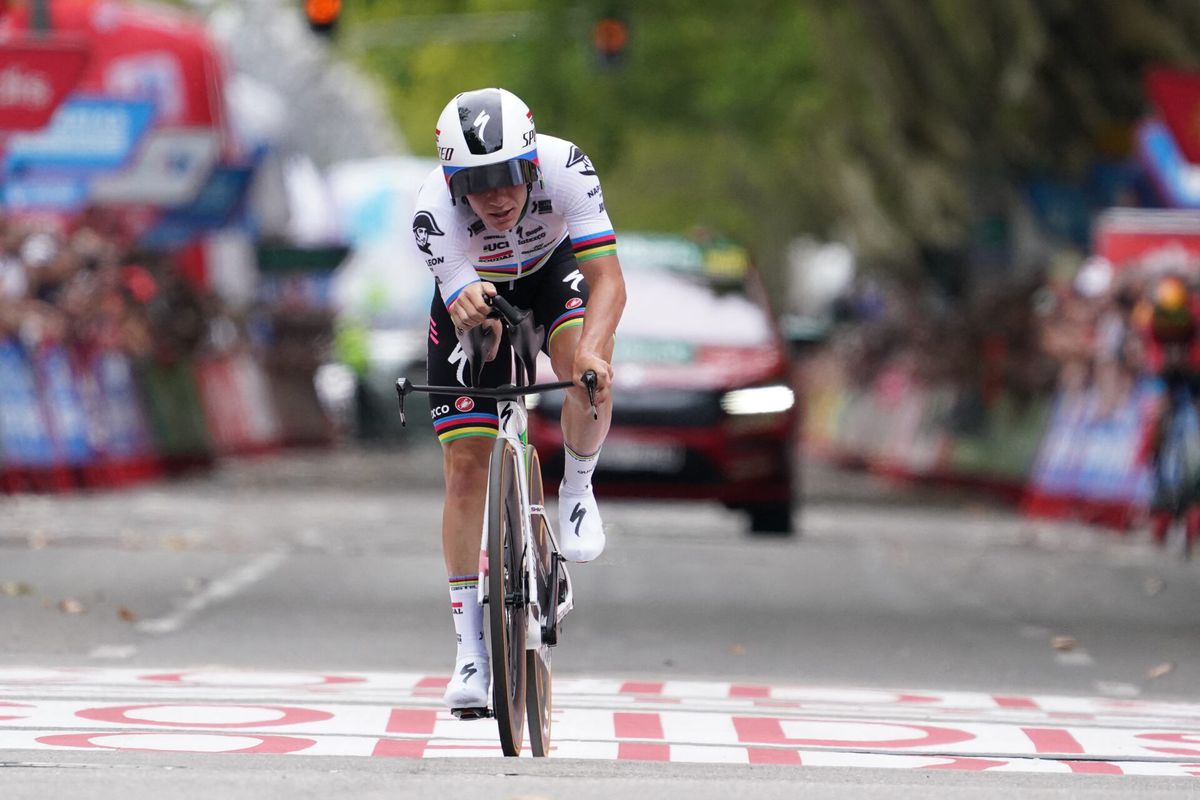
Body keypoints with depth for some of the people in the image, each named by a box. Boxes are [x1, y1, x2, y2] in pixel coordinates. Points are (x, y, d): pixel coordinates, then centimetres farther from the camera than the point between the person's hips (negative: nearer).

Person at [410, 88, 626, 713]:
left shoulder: (565, 167, -36)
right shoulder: (433, 210, -36)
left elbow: (607, 278, -39)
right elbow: (477, 333, -37)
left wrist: (591, 350, -58)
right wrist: (472, 318, -61)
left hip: (552, 269, 0)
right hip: (473, 290, 0)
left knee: (588, 376, -33)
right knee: (466, 464, -7)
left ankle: (577, 490, -1)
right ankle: (471, 651, 2)